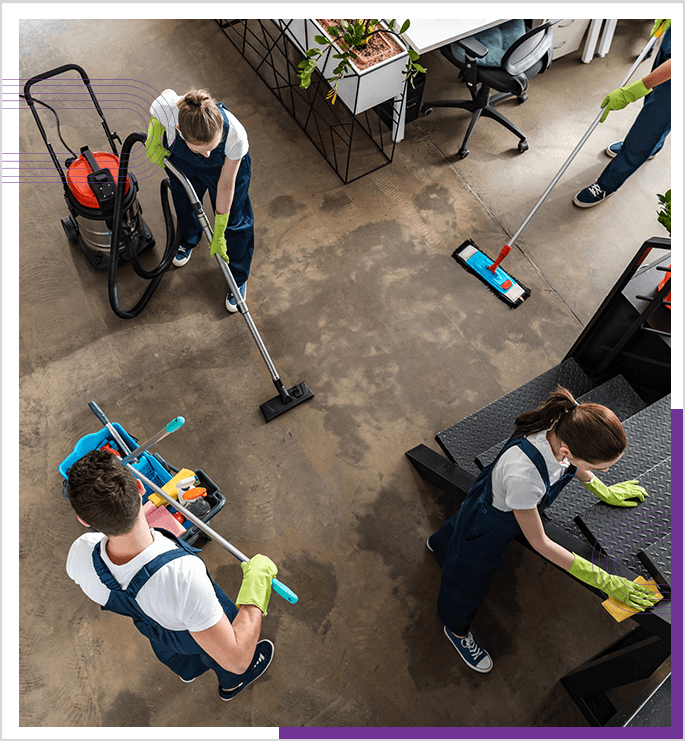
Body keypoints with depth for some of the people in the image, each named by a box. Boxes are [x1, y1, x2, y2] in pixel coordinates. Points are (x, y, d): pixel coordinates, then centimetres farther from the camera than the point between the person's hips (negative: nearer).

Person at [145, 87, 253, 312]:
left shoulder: (235, 136, -45)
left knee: (234, 222, 7)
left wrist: (219, 234, -20)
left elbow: (226, 184, -28)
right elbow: (168, 93, -13)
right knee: (185, 204, 27)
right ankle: (188, 241, 63)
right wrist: (154, 142, -17)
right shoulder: (167, 108, -42)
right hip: (181, 161, 2)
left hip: (224, 164, -2)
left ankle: (238, 278, 33)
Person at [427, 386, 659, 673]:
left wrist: (603, 491, 9)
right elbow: (539, 543, -30)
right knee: (469, 579, 24)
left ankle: (439, 544, 76)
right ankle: (456, 630, 58)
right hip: (488, 528, -6)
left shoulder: (569, 422, -31)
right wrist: (604, 581, -23)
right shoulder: (523, 475, -50)